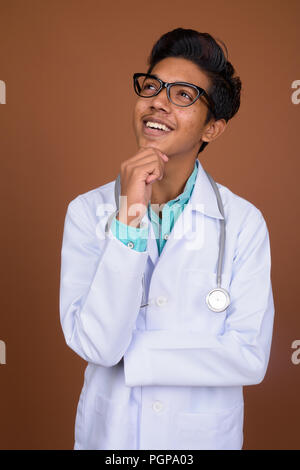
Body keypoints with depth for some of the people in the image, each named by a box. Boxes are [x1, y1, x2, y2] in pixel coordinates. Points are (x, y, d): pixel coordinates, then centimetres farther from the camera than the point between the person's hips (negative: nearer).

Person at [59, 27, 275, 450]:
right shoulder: (88, 210, -11)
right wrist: (130, 216, -26)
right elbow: (94, 343, -20)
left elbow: (251, 357, -16)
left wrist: (127, 350, -18)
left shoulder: (244, 222, -12)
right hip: (109, 433, 1)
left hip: (205, 434, 0)